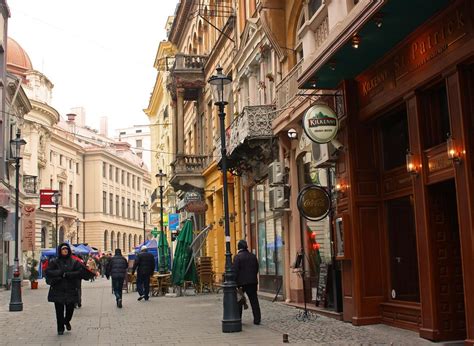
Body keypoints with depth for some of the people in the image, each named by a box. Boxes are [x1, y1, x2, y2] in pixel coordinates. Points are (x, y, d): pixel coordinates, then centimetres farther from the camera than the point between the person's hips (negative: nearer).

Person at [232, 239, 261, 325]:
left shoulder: (237, 257, -11)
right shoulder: (253, 256, 6)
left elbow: (235, 270, -14)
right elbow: (257, 268, 12)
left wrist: (235, 282, -10)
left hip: (241, 282, -4)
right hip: (252, 282, 4)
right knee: (254, 300, 7)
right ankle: (257, 319, 4)